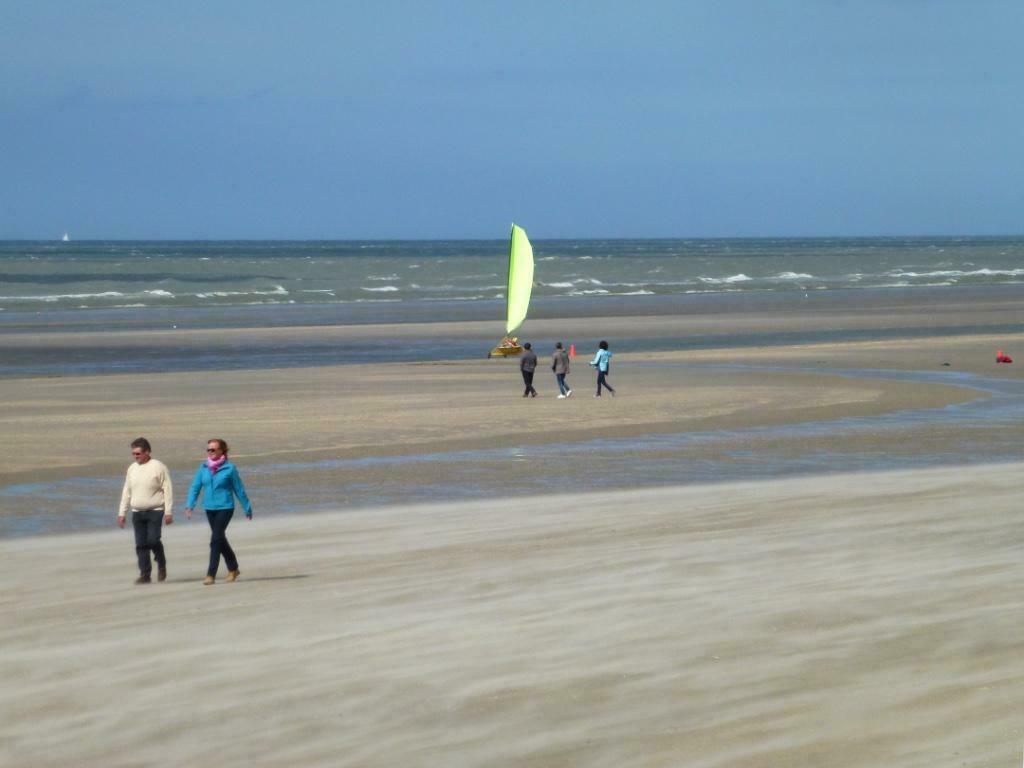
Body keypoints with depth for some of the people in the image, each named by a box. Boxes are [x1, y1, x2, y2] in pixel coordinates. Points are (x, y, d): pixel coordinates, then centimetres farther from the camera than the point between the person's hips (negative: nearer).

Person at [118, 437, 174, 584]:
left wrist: (169, 512, -12)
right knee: (141, 545, 0)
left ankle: (161, 564, 11)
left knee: (153, 540, -15)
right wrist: (122, 513, 13)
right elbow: (126, 492, 16)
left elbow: (168, 490, -7)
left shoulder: (158, 467, -6)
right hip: (137, 512, 5)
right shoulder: (132, 468, 10)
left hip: (155, 511, -5)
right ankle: (145, 574, 5)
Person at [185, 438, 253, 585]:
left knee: (216, 539, -12)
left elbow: (239, 489, -2)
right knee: (220, 540, 15)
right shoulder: (203, 468, 2)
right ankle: (233, 569, 33)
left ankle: (211, 574, -11)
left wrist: (247, 508, 5)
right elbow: (195, 487, 3)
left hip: (225, 508, -5)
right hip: (210, 508, 5)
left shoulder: (229, 468, -9)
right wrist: (190, 505, -10)